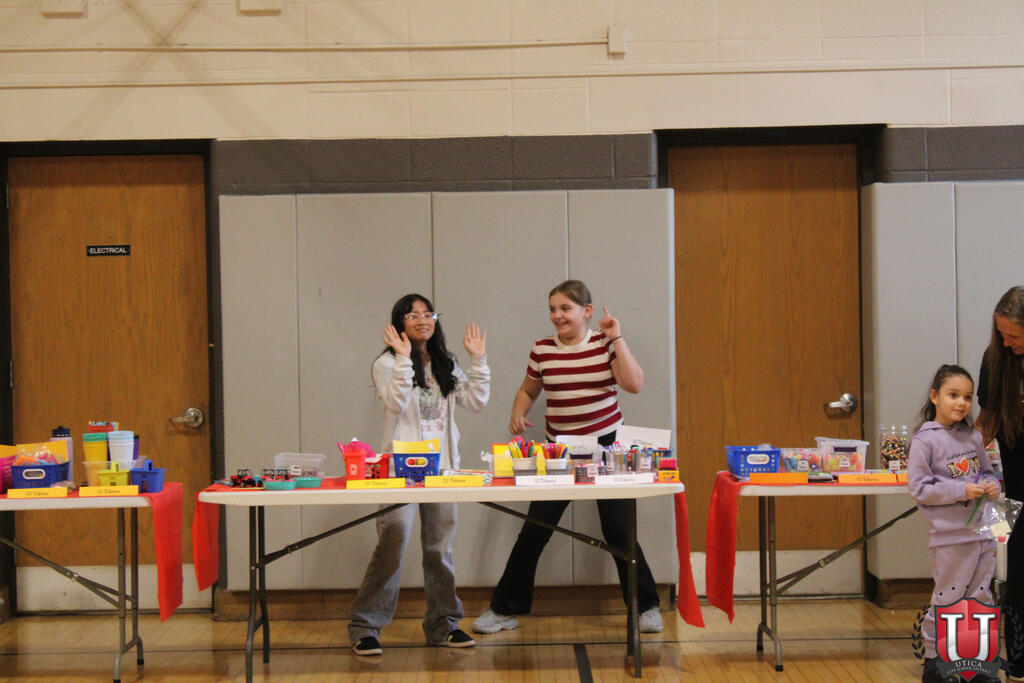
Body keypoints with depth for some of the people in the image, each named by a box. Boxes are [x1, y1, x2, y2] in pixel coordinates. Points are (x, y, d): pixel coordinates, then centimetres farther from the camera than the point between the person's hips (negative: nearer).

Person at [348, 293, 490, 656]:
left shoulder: (446, 366, 16)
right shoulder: (388, 363, -1)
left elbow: (476, 401, 7)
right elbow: (396, 402, -17)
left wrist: (478, 360, 2)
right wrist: (404, 359, -20)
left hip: (441, 466, 5)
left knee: (440, 548, 9)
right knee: (392, 544, -12)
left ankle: (442, 624, 20)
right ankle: (365, 626, -2)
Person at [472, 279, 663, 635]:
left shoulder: (606, 344, -5)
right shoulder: (543, 349, 2)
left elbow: (634, 384, -19)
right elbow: (528, 390, 17)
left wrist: (616, 339, -19)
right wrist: (518, 413, -3)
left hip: (606, 446, -2)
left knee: (618, 531, -2)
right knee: (533, 531, 3)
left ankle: (647, 607, 16)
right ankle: (505, 609, 16)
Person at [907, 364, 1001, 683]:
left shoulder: (973, 437, 9)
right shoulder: (924, 440, -8)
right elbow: (919, 488, -12)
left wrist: (991, 486, -2)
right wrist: (961, 491, -19)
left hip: (983, 533, 6)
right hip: (951, 536, -6)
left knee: (981, 599, 13)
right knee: (947, 600, 0)